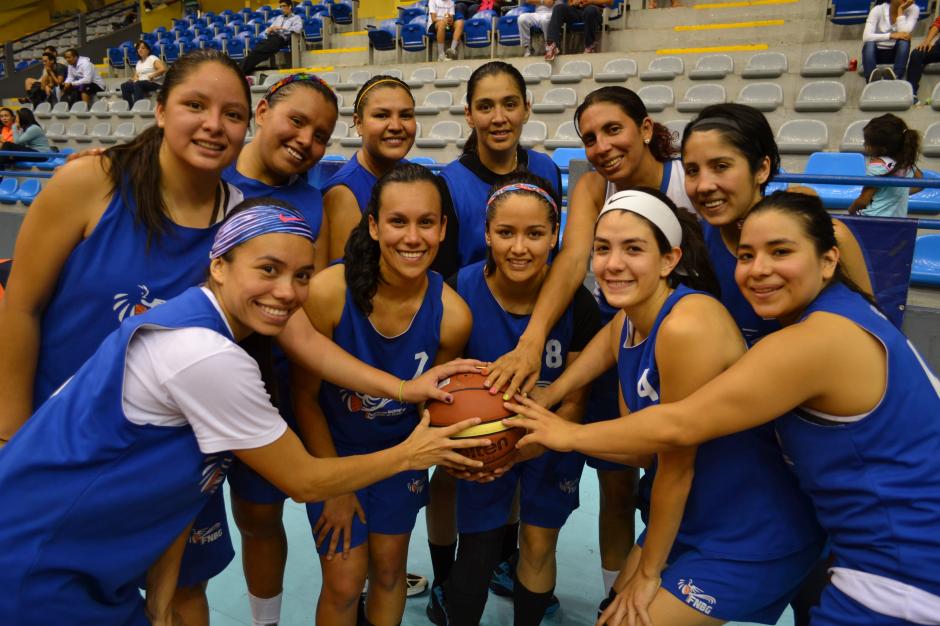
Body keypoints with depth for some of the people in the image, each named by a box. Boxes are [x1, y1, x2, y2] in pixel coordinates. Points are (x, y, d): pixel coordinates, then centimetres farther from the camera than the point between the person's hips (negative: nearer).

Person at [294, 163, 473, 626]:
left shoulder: (451, 314, -24)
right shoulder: (329, 291, -29)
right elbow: (305, 395, -15)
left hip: (400, 450, 2)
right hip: (331, 448, -2)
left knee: (389, 568, 16)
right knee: (344, 583, 5)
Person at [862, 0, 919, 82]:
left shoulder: (913, 9, -7)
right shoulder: (878, 10, -12)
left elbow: (904, 33, -23)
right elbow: (866, 37, -26)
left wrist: (901, 11, -22)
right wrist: (892, 35, -34)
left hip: (896, 52, 1)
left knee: (904, 40, -31)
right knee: (869, 44, -34)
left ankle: (897, 79, -41)